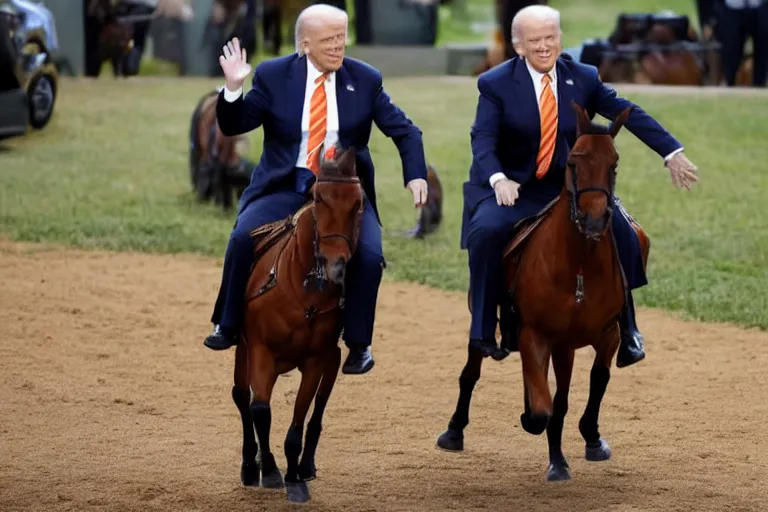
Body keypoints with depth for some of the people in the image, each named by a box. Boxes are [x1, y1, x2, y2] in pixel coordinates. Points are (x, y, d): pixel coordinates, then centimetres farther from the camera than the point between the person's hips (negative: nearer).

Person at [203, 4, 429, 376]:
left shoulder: (365, 80, 0)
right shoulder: (273, 75, -2)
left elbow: (405, 132, 5)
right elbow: (233, 126, 0)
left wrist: (416, 176, -10)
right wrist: (233, 88, -19)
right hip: (286, 187, 0)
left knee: (369, 255, -24)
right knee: (244, 236, -26)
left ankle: (358, 345, -3)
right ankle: (228, 327, -5)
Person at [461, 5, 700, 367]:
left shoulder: (583, 79, 0)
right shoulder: (496, 84, -9)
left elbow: (629, 115, 2)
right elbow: (483, 140, -18)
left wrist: (672, 153, -3)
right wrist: (498, 180, -37)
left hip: (566, 186, 3)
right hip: (510, 188, -3)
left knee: (619, 234, -13)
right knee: (487, 230, -32)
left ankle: (625, 334, 5)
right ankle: (483, 332, -18)